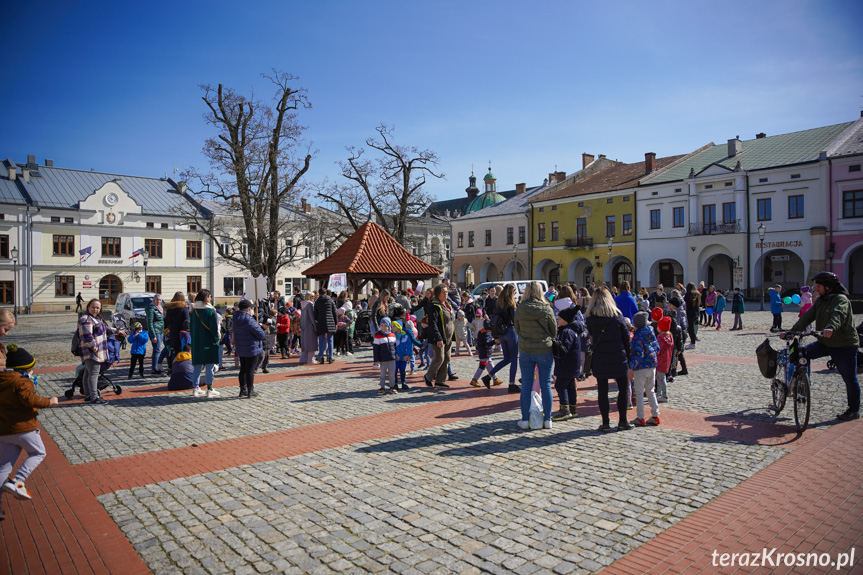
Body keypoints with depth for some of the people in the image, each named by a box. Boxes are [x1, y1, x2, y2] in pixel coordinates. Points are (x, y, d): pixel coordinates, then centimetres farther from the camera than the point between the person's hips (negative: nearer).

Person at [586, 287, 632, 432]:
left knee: (602, 391, 6)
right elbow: (626, 336, 0)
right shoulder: (617, 314, -4)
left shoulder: (590, 318, -3)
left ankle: (605, 423, 8)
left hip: (599, 359, 1)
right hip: (618, 358, -1)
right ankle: (622, 421, 12)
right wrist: (629, 356, 7)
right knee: (623, 388, 12)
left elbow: (591, 338, 0)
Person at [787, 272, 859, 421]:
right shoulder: (820, 301, 8)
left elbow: (838, 315, -36)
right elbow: (808, 316, 2)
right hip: (825, 343, 7)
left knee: (849, 378, 2)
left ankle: (854, 410, 18)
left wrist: (831, 328, -55)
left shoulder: (841, 299, -16)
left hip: (845, 345, -7)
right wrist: (792, 331, -9)